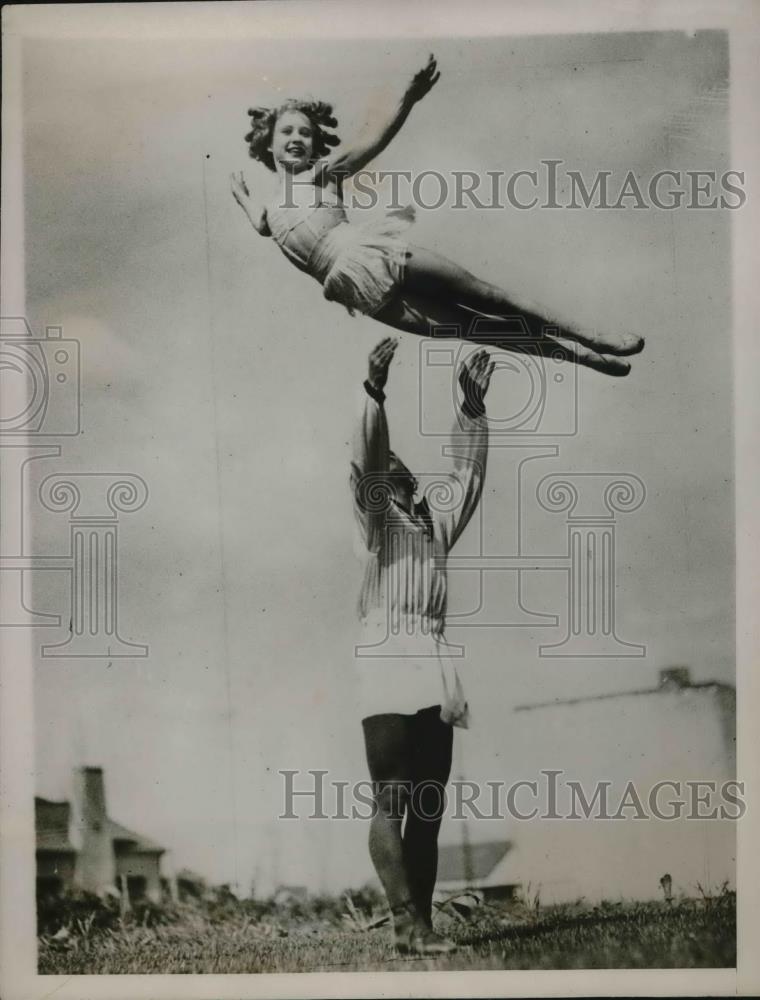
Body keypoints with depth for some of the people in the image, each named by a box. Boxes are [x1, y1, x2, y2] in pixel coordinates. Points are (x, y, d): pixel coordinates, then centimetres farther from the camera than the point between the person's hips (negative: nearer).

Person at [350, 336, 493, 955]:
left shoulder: (436, 519, 23)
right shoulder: (374, 516, 8)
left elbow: (469, 472, 24)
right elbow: (364, 457, -7)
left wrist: (474, 407, 16)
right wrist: (375, 392, -18)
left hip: (435, 664, 6)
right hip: (388, 657, -6)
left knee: (428, 807, 3)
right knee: (390, 801, -10)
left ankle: (421, 922, 6)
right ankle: (408, 922, -12)